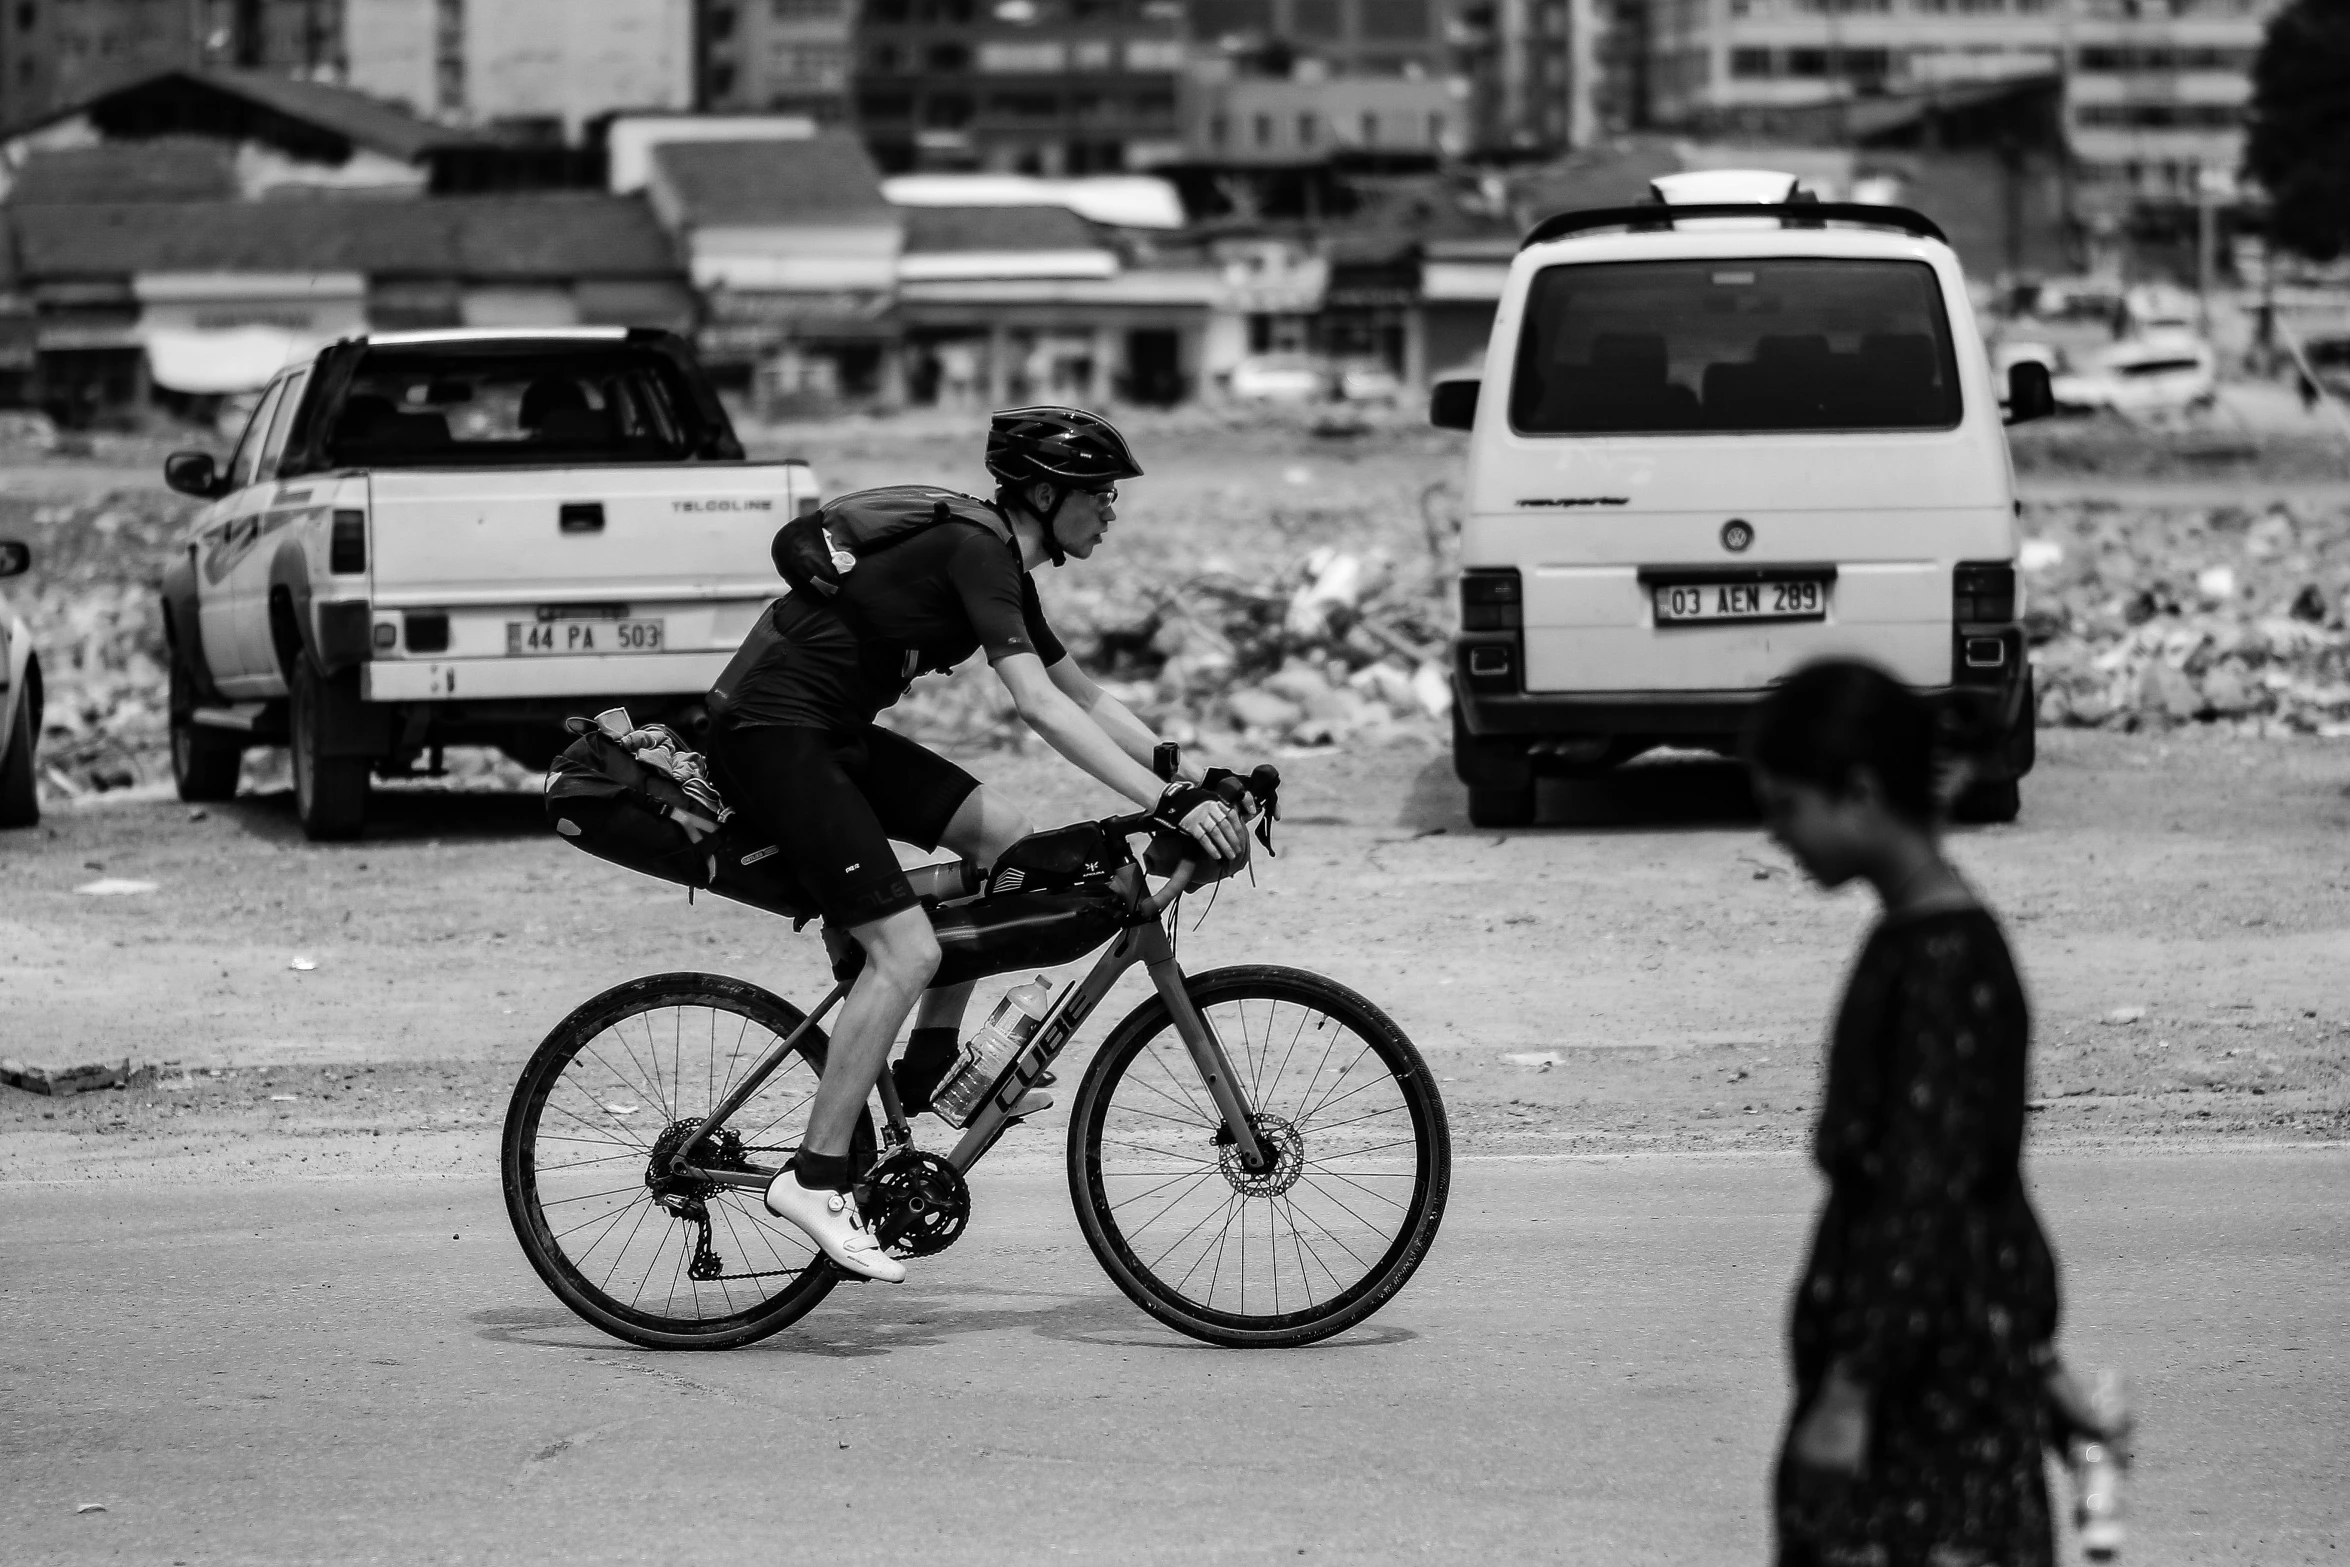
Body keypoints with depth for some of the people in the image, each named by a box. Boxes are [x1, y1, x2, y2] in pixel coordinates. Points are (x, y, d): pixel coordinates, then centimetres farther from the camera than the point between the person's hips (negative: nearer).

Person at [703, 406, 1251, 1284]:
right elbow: (1041, 707, -26)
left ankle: (926, 1071, 14)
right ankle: (816, 1178, -11)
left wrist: (1193, 778, 12)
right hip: (768, 733, -10)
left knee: (1003, 836, 7)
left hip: (827, 732, 10)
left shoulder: (999, 569, 14)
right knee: (906, 950, -15)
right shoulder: (975, 553, -16)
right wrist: (1170, 803, -30)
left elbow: (1084, 696, 21)